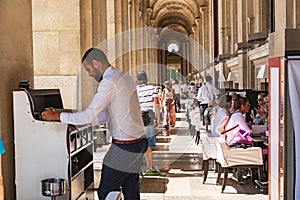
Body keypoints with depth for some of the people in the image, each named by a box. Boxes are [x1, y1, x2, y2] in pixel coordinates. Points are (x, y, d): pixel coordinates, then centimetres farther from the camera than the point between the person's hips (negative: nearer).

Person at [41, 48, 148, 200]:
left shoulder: (109, 82, -17)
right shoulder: (125, 77, 14)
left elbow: (89, 115, -19)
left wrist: (57, 116, -10)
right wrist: (81, 122, 14)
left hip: (123, 147, -10)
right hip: (138, 143, 10)